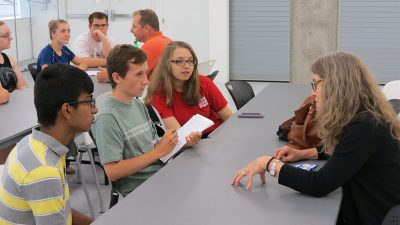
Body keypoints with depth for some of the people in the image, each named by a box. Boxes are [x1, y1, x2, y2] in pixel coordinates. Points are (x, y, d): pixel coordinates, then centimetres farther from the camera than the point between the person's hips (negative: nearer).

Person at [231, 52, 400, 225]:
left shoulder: (365, 128, -24)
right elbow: (342, 152, 24)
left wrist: (269, 163, -16)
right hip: (362, 211, 8)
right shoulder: (363, 120, 4)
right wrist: (304, 154, 10)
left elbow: (319, 185, -24)